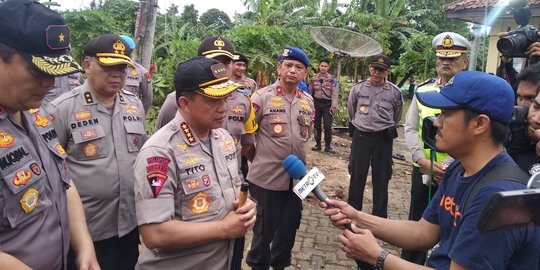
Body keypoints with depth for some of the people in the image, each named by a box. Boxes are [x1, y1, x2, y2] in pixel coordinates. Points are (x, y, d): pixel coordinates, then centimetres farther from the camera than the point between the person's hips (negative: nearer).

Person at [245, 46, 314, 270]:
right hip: (267, 176, -5)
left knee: (289, 226, 17)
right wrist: (260, 157, 2)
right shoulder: (262, 96, -11)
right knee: (264, 228, 10)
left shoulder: (308, 101, 5)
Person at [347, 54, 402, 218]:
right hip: (361, 136, 0)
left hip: (383, 138, 0)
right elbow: (351, 111, 16)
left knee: (381, 179, 7)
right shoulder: (358, 88, 0)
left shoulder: (394, 92, -2)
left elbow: (396, 117, 15)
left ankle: (380, 216, 20)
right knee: (357, 176, 6)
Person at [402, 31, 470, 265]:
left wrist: (446, 166, -18)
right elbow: (410, 129, 3)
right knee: (416, 222, 15)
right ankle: (409, 262, 32)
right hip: (421, 171, 4)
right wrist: (423, 161, -10)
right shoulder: (423, 91, 7)